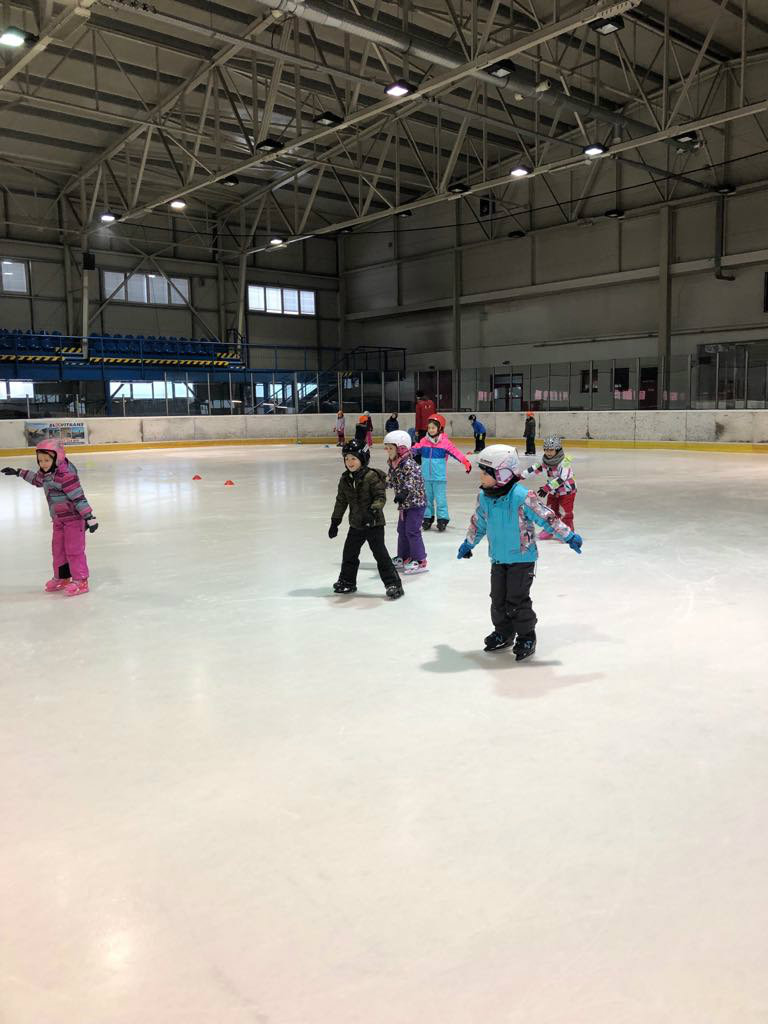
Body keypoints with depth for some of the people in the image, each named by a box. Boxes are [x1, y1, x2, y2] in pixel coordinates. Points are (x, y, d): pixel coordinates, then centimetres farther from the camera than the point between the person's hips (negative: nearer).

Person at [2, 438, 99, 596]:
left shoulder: (65, 475, -26)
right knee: (58, 549, 16)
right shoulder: (46, 472, 2)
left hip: (74, 518, -9)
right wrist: (18, 472, 31)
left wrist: (89, 517, -30)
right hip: (58, 518, 9)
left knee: (74, 549, -6)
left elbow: (78, 497, -28)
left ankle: (80, 581, 2)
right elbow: (37, 479, 27)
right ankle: (61, 578, 30)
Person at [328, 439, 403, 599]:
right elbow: (341, 501, 12)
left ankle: (393, 584, 2)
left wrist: (374, 509, -34)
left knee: (380, 553, -6)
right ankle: (347, 581, 33)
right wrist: (335, 521, 13)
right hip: (356, 524, 7)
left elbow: (381, 496, -16)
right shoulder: (345, 480, 5)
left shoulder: (372, 476, -15)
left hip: (374, 523, -7)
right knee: (349, 553, 15)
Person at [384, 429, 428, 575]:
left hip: (416, 503, -9)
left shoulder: (409, 465, -21)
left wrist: (404, 493, -40)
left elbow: (411, 483, -30)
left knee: (412, 531, -8)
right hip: (404, 504, 9)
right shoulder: (394, 465, 7)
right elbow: (390, 480, 18)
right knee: (402, 531, 15)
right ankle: (403, 558, 28)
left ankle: (420, 561, -1)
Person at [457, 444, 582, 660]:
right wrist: (468, 544, 26)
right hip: (498, 558, 6)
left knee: (517, 600, -3)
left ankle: (526, 637, 16)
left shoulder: (523, 497, -23)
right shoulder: (484, 496, -2)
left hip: (522, 557, -6)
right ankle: (503, 632, 31)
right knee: (498, 598, 11)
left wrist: (569, 536, -16)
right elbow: (479, 522, 15)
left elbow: (547, 517, -18)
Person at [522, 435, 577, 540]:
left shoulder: (564, 462, -28)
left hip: (567, 490, -7)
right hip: (553, 491, 7)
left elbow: (562, 478, -37)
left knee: (564, 512, -5)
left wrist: (547, 487, -41)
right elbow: (535, 468, 5)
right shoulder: (545, 460, -6)